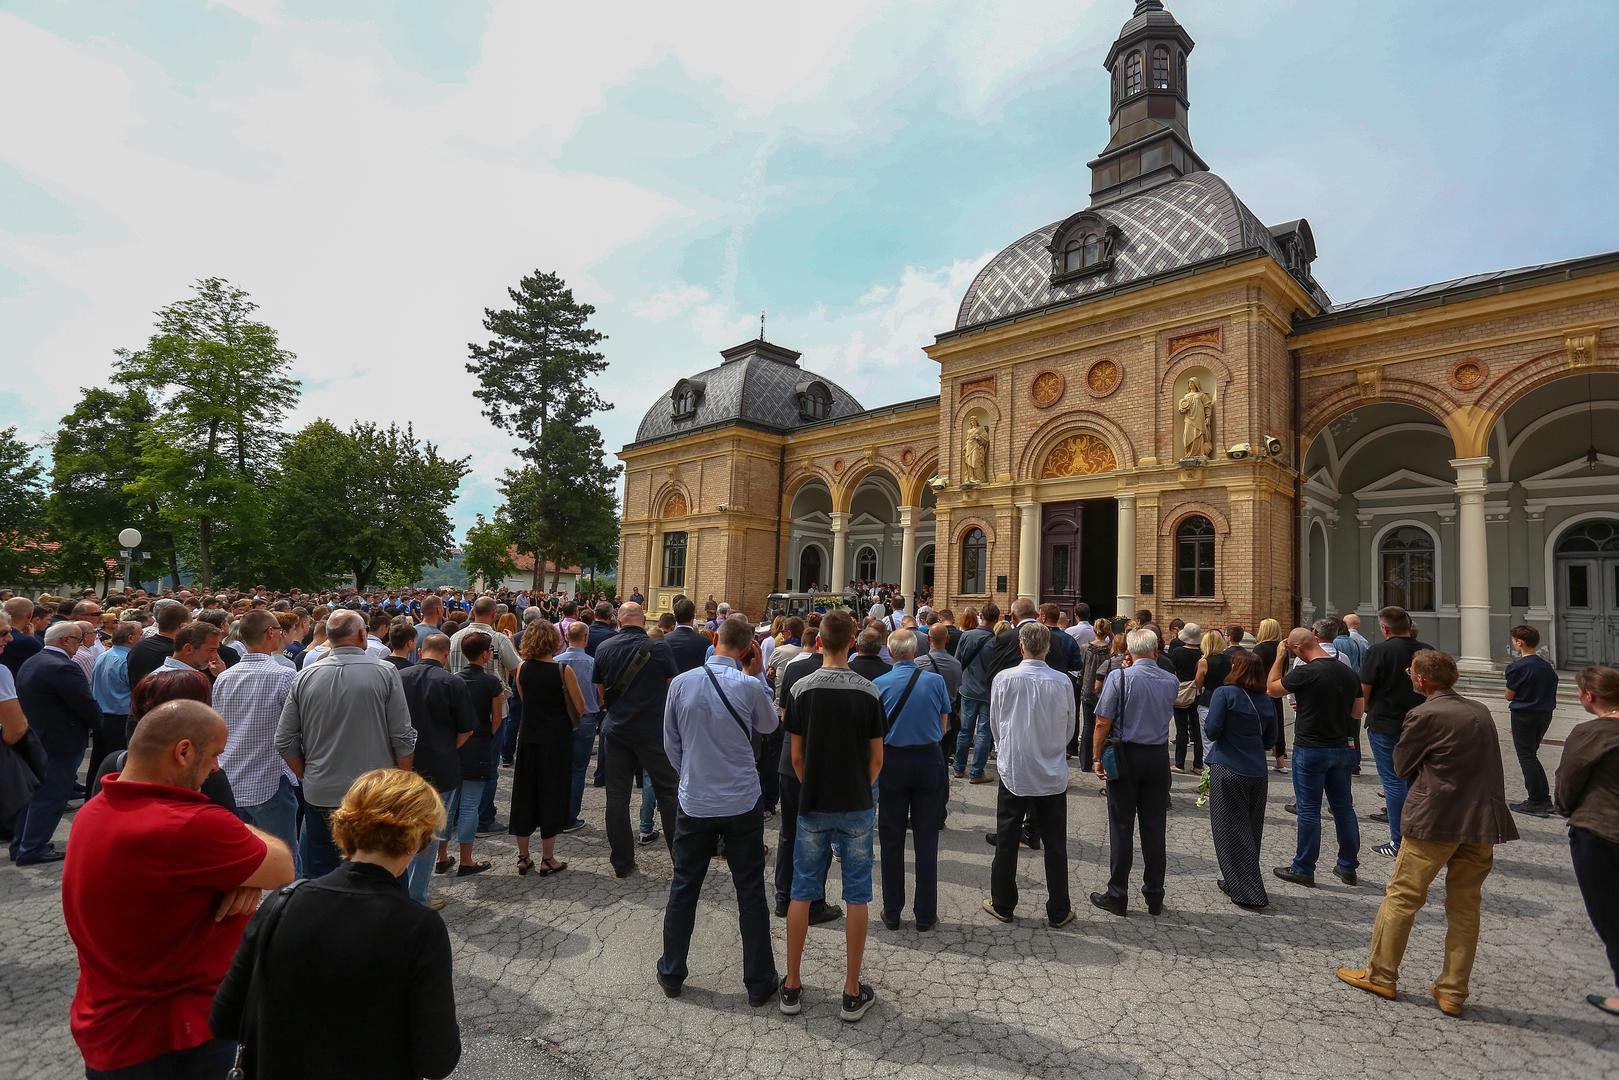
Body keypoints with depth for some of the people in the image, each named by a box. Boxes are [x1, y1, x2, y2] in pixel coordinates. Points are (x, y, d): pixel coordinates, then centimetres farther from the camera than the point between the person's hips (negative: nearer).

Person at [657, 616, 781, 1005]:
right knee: (751, 893, 10)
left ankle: (671, 974, 30)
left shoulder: (682, 683, -8)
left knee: (684, 889, 16)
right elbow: (770, 726, 5)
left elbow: (670, 742, 3)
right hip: (742, 803, -2)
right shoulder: (749, 687, -15)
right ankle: (759, 983, 21)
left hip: (694, 802, 2)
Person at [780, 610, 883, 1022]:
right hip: (856, 807, 0)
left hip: (813, 807, 1)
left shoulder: (801, 689, -9)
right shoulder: (868, 692, -9)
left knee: (802, 893, 12)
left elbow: (796, 756, -4)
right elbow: (877, 759, -3)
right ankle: (852, 993, 19)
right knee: (856, 897, 10)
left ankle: (792, 986, 23)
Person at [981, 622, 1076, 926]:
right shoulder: (1063, 682, -10)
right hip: (1052, 774, 1)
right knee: (1055, 844, 12)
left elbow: (996, 724, 2)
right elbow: (1069, 729, 3)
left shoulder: (1004, 679, -12)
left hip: (1012, 771, -1)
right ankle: (1058, 911, 21)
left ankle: (1003, 905, 22)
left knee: (1006, 842, 12)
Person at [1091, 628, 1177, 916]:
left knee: (1121, 828, 4)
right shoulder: (1171, 681, 1)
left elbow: (1103, 723, -14)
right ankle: (1154, 897, 21)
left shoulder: (1119, 677, -12)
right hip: (1158, 757, 4)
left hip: (1126, 756, -4)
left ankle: (1117, 896, 11)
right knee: (1154, 828, 11)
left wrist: (1098, 758, -3)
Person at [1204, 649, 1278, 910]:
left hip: (1228, 771, -6)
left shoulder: (1224, 694, -11)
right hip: (1257, 773, 6)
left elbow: (1211, 730, -15)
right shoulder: (1266, 701, 5)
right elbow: (1270, 741, 11)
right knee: (1250, 831, 16)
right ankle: (1236, 882, 29)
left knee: (1232, 832, 3)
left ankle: (1248, 893, 3)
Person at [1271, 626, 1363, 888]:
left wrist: (1280, 657, 1)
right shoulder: (1348, 672, 2)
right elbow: (1357, 712, 12)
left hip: (1311, 749, -6)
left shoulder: (1304, 673, -19)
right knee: (1343, 807, 15)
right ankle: (1348, 867, 25)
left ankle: (1303, 870, 11)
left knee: (1309, 810, 2)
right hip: (1342, 748, 6)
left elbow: (1271, 688, -5)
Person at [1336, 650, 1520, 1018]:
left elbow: (1402, 766, -5)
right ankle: (1453, 992, 19)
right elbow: (1479, 765, 17)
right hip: (1483, 823, 6)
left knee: (1402, 897, 5)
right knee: (1465, 907, 12)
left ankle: (1381, 974, 15)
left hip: (1435, 820, -6)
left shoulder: (1424, 715, -13)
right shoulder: (1481, 712, 7)